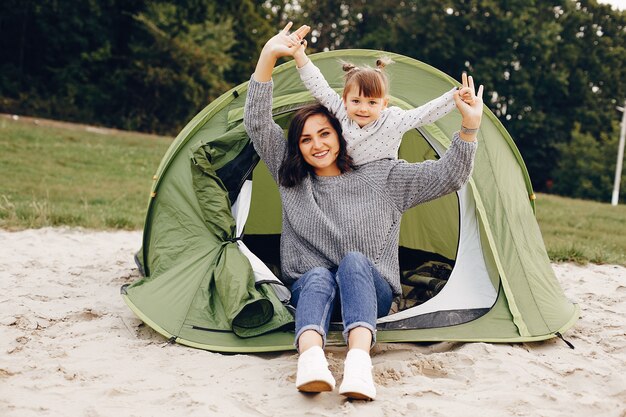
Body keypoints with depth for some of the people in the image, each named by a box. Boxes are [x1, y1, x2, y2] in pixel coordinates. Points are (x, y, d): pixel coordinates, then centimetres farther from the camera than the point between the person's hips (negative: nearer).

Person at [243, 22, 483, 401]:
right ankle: (311, 359, -62)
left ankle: (359, 362, -55)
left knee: (354, 260, -34)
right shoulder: (291, 179, 4)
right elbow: (258, 124, -4)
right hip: (310, 287, 1)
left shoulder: (383, 178, 1)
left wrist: (470, 127, -20)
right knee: (319, 276, -34)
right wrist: (269, 57, -15)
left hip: (372, 291, -1)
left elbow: (447, 176, -4)